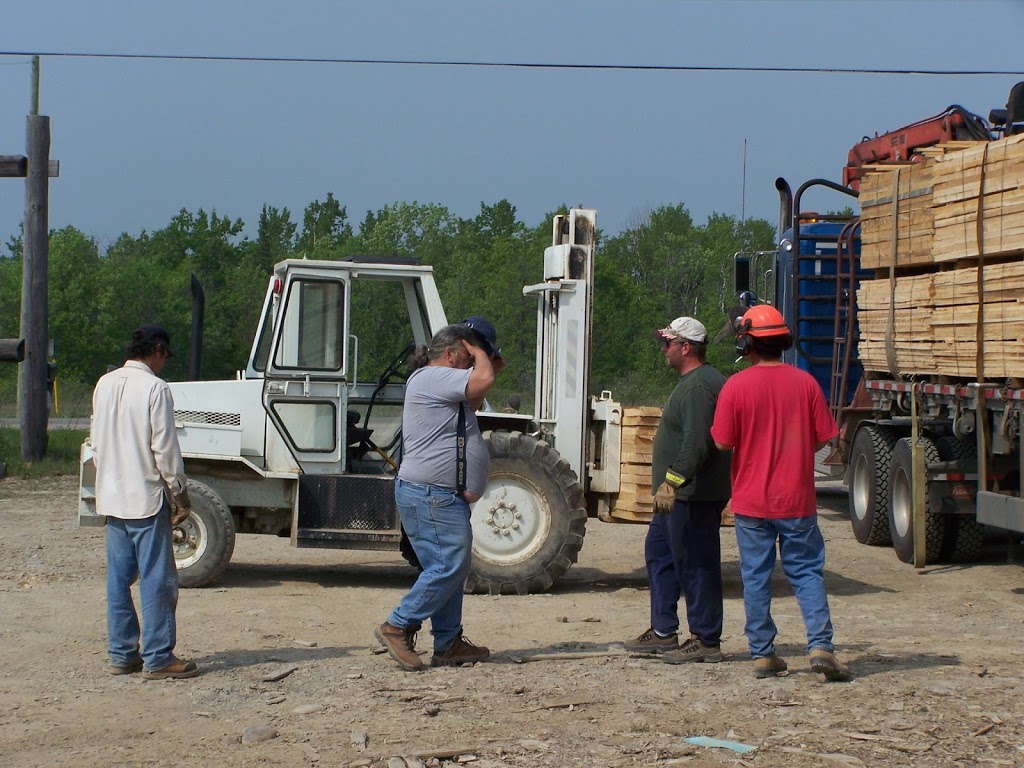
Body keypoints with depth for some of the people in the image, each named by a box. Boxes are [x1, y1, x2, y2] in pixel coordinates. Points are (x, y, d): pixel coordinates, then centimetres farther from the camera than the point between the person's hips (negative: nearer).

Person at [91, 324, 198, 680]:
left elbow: (97, 443, 15)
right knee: (157, 579, -2)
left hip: (111, 499, 7)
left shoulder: (104, 385, 9)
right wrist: (181, 495, -5)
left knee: (118, 578, 11)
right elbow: (165, 449, -14)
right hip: (146, 498, -7)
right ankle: (158, 659, -1)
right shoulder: (155, 388, -13)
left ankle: (122, 654, 16)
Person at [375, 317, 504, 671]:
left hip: (444, 496, 12)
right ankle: (397, 627, -8)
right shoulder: (432, 377, -12)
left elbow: (474, 399, 35)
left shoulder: (438, 383, 22)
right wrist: (478, 352, -4)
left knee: (449, 569, 11)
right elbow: (481, 380, -22)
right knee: (449, 566, -13)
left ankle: (448, 644, 13)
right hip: (432, 494, -12)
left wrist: (490, 367, 22)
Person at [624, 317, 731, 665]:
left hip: (693, 496, -12)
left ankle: (706, 641, 1)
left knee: (696, 564, -5)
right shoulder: (693, 382, 17)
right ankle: (662, 632, 23)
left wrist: (672, 482, -27)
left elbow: (697, 443, -27)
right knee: (659, 554, 17)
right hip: (681, 495, 12)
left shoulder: (699, 386, -18)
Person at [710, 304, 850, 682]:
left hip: (751, 499, -1)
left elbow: (722, 442, -9)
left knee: (756, 577, 7)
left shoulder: (736, 386, -10)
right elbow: (823, 437, 0)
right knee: (807, 572, 7)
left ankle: (762, 654, 9)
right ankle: (820, 646, -6)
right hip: (797, 498, 1)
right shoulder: (804, 382, -4)